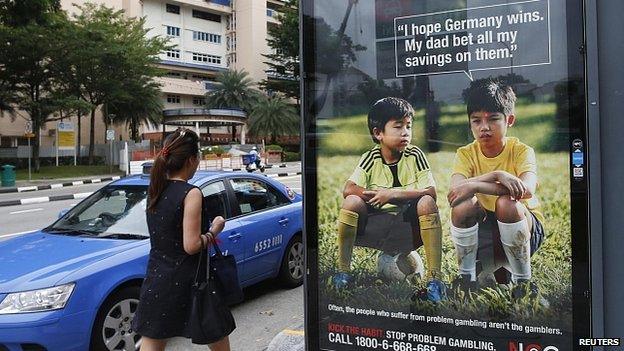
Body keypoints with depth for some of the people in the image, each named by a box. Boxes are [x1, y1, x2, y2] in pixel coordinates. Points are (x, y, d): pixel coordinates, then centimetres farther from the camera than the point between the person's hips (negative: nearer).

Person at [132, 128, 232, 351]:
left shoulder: (155, 190, 5)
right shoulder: (191, 194, -16)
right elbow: (191, 245, -18)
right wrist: (213, 232, -2)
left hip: (156, 279, 6)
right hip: (186, 282, -6)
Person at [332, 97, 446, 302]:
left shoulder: (414, 156, -3)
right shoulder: (371, 158, -2)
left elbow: (430, 192, -14)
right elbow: (348, 189, -15)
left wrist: (393, 194, -21)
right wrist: (378, 196, -24)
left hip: (408, 222, 0)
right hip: (376, 221, 1)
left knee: (427, 203, -29)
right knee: (352, 201, -25)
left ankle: (435, 278, -28)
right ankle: (343, 270, -14)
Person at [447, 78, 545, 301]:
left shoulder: (521, 151, -12)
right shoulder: (466, 154, -6)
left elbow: (526, 189, -33)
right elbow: (455, 190, -25)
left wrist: (474, 185, -36)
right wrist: (495, 175, -38)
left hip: (527, 229, -2)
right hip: (483, 231, 2)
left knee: (506, 203, -33)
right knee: (462, 206, -28)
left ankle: (523, 280, -15)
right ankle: (467, 275, -8)